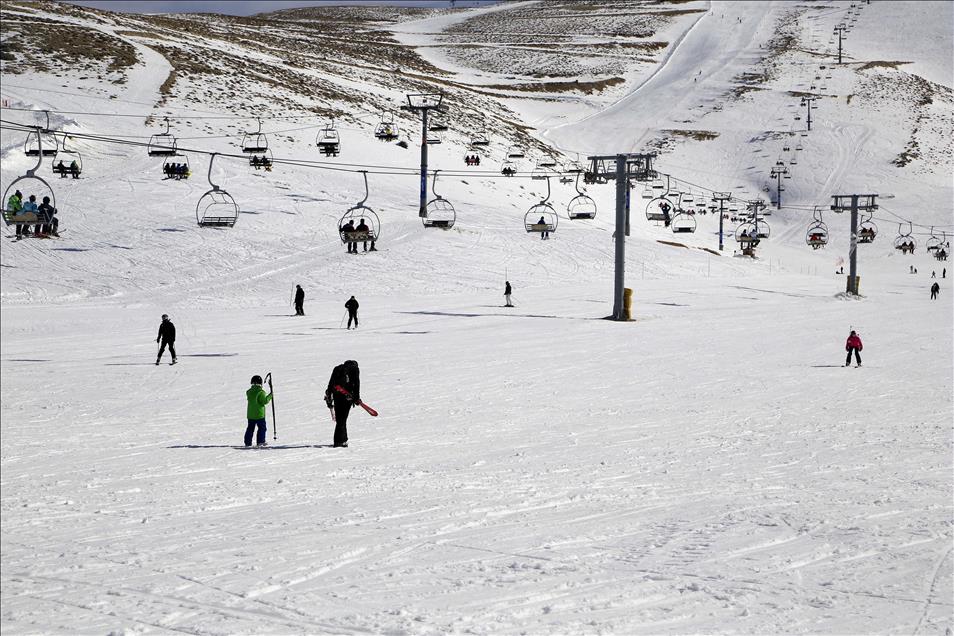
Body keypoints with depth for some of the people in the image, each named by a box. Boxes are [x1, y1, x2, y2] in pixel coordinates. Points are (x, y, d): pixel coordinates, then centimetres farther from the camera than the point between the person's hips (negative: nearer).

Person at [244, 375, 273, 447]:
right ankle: (260, 441, 1)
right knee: (262, 427, 6)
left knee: (250, 428, 11)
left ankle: (247, 442, 9)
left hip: (250, 414, 6)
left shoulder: (249, 392, 4)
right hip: (259, 414, -6)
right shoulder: (260, 392, -15)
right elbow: (265, 401, -17)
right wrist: (270, 396, -4)